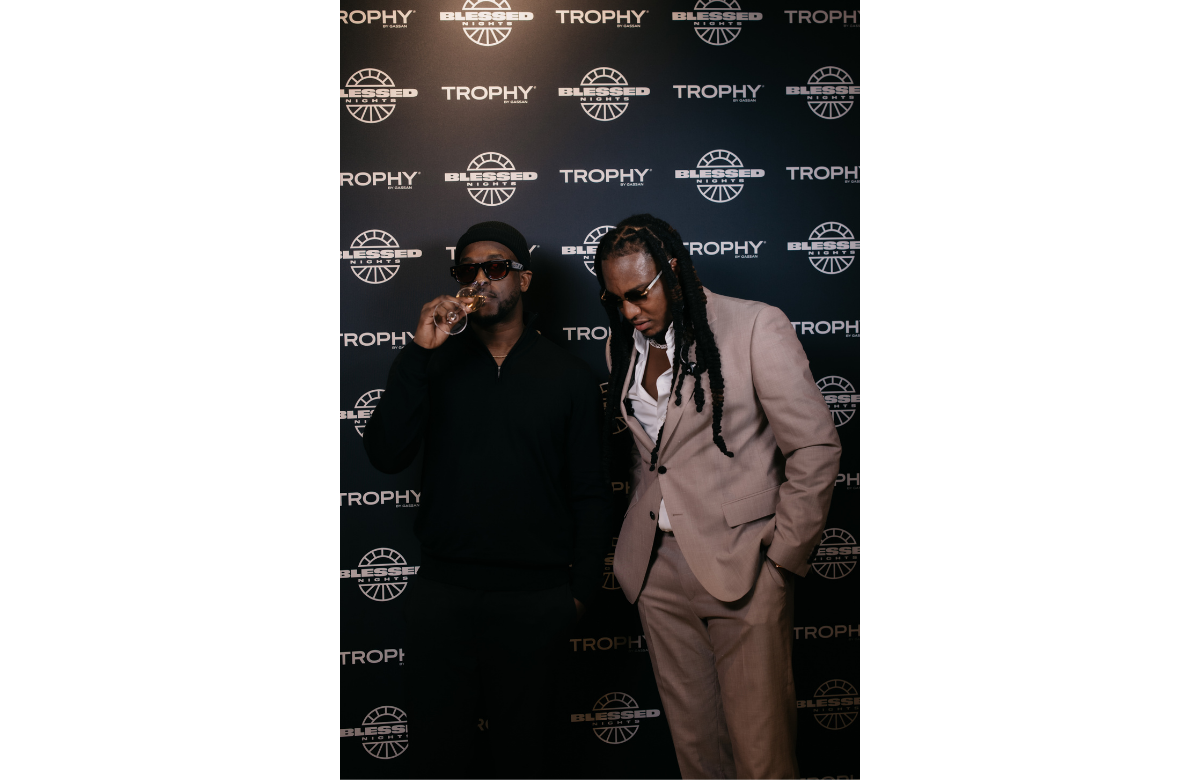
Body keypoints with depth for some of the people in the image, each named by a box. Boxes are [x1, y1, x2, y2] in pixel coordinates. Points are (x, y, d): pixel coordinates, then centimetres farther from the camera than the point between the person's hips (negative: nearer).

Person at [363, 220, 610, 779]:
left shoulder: (571, 376, 4)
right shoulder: (437, 365, 6)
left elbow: (589, 494, 5)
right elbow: (385, 455, -8)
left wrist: (582, 588, 0)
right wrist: (418, 351, -14)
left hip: (535, 598, -1)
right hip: (441, 591, 1)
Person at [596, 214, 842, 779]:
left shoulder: (754, 326, -9)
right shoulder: (623, 346, 10)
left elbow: (815, 448, -8)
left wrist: (783, 557, -7)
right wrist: (640, 538, 10)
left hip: (741, 568, -5)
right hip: (657, 571, 5)